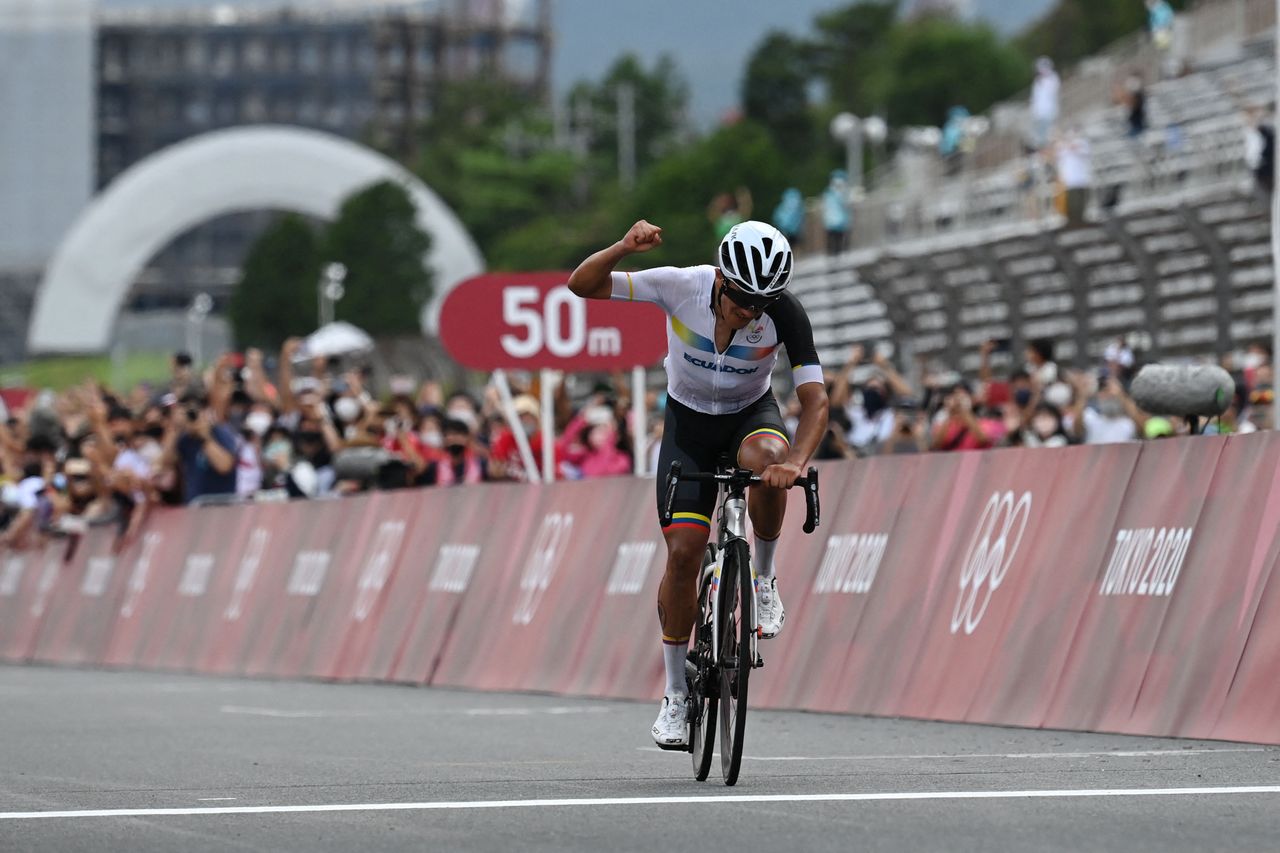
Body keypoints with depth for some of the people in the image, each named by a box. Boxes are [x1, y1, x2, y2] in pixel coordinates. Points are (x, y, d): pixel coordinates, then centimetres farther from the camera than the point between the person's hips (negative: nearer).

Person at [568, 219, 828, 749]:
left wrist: (796, 460, -46)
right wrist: (624, 247, -45)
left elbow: (815, 398, -28)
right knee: (683, 552, -11)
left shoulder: (785, 313, -26)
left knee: (769, 458, -38)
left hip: (751, 415, 0)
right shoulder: (681, 287, -26)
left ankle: (763, 579, -12)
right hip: (689, 421, 0)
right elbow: (584, 284, -25)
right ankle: (676, 695, 4)